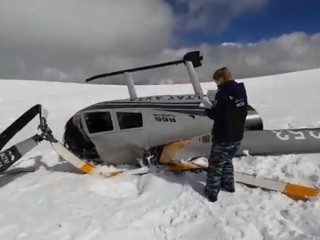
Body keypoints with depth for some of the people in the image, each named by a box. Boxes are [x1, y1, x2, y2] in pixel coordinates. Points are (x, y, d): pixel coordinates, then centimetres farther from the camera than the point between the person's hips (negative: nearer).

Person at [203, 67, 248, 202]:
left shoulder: (223, 93, -21)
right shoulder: (241, 91, 4)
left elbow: (214, 115, -19)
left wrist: (209, 108, 3)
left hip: (223, 138, -8)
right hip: (237, 136, 8)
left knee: (215, 164, 8)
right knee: (227, 160, 27)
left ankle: (212, 192, 19)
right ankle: (228, 184, 40)